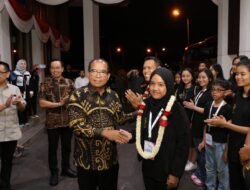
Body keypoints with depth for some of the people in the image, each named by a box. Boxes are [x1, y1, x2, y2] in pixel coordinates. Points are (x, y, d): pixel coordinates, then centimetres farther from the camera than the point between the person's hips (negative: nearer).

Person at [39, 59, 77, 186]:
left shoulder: (69, 82, 3)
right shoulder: (45, 84, -4)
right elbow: (42, 103, -11)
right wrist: (60, 103, -17)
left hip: (67, 121, 2)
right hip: (52, 122, -2)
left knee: (67, 146, 16)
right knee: (53, 148, 11)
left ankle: (66, 168, 34)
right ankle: (54, 172, 26)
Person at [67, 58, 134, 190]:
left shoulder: (113, 96, 3)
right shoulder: (78, 95, -11)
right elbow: (77, 126, -18)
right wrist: (105, 132, -25)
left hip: (110, 159, 4)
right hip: (87, 161, -3)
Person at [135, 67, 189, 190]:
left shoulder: (177, 110, -16)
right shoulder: (145, 105, -1)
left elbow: (183, 145, -14)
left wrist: (175, 173, -14)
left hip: (167, 169, -4)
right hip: (148, 167, 5)